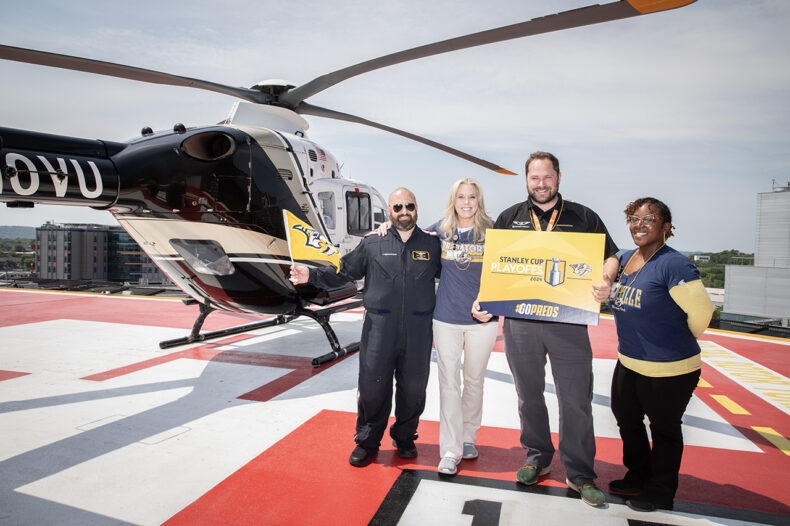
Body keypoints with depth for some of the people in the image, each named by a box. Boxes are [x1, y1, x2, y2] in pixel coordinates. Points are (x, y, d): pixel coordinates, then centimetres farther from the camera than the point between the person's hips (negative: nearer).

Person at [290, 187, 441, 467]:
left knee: (413, 386, 9)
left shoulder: (432, 245, 8)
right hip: (379, 326, -1)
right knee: (373, 384, 3)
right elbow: (344, 271, 8)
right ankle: (367, 441, 23)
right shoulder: (372, 244, 5)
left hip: (419, 329, 1)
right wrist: (312, 275, -2)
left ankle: (405, 438, 32)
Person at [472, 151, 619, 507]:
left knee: (575, 399, 2)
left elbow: (610, 257, 5)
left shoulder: (583, 217, 6)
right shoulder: (510, 218, 9)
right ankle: (538, 457, 33)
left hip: (568, 321, -1)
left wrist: (606, 283, -17)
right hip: (519, 322, 2)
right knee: (529, 395, 14)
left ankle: (579, 474, 18)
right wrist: (482, 301, -4)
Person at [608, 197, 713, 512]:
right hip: (629, 363, 8)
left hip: (668, 370, -8)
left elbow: (701, 312, -19)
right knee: (626, 419, 22)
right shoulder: (626, 260, 3)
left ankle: (660, 493, 33)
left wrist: (678, 344, -3)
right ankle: (638, 478, 45)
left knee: (663, 429, 12)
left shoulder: (674, 265, -21)